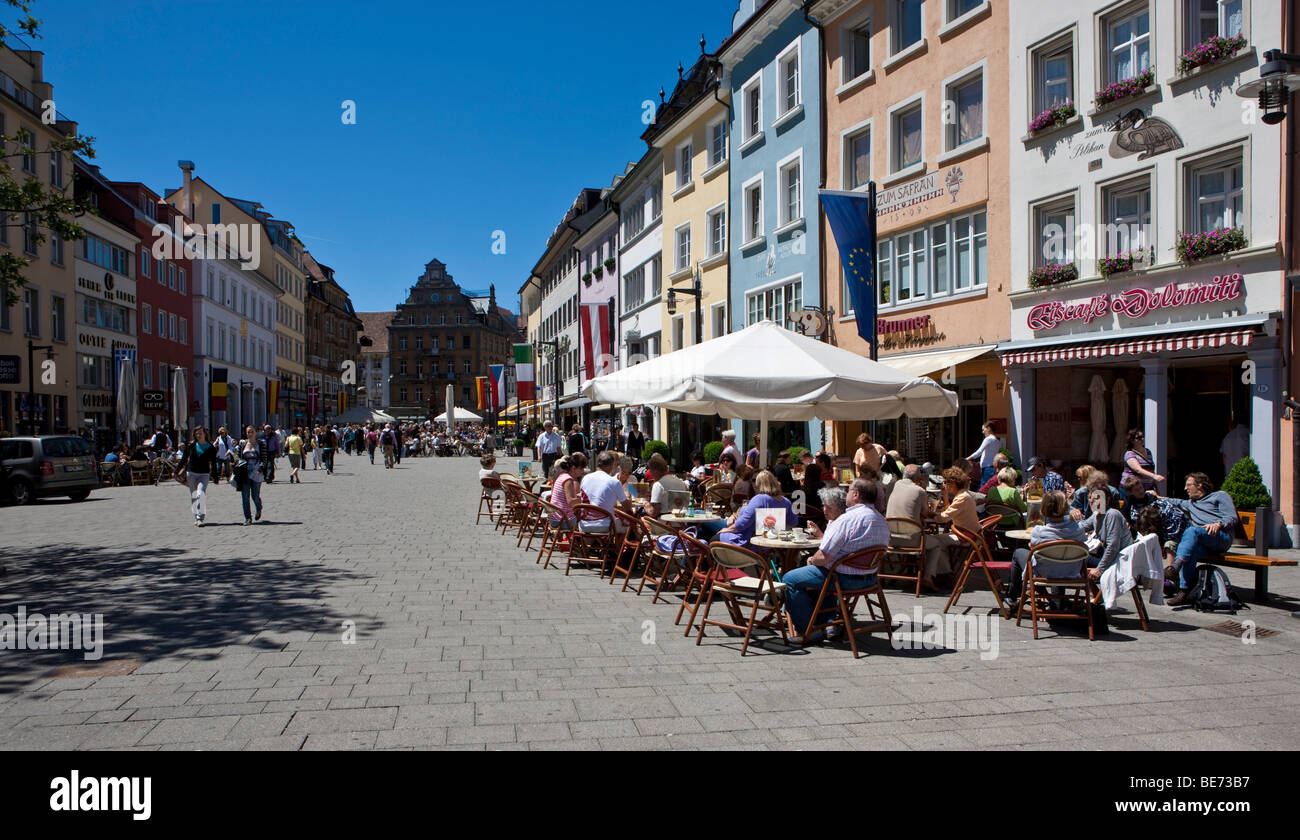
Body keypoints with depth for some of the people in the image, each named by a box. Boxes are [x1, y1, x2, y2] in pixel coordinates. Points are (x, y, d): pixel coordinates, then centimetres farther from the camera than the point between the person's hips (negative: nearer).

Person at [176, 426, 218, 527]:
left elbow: (213, 463, 4)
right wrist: (176, 472, 12)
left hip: (204, 474, -3)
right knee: (193, 496, 6)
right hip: (191, 473, 3)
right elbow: (183, 459, 12)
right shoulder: (191, 446, 4)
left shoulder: (211, 448, -1)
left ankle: (200, 518, -20)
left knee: (201, 494, -18)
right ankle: (196, 516, 17)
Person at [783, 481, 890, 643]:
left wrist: (811, 560, 2)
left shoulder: (846, 520, -22)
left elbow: (823, 558, -23)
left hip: (846, 578, -9)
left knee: (789, 579, 3)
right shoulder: (882, 520, 6)